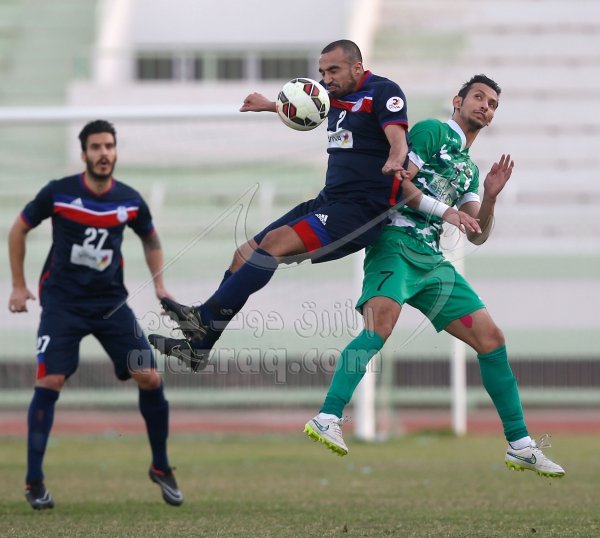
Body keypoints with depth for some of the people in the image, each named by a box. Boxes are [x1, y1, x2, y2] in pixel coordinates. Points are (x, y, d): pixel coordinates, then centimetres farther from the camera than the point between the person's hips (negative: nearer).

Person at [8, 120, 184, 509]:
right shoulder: (58, 193, -9)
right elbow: (19, 230, 6)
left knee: (150, 379, -7)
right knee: (49, 382, -15)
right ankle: (35, 481, -4)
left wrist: (160, 286, 7)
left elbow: (151, 240, 19)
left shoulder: (130, 201, -1)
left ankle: (161, 466, 12)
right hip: (62, 301, -3)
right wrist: (19, 285, 5)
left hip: (111, 301, 3)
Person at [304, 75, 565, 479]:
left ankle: (520, 446, 8)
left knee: (492, 338, 2)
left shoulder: (469, 168, 25)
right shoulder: (433, 132, 4)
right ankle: (327, 419, -36)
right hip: (397, 245, -8)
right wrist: (446, 211, -6)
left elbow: (477, 236, 18)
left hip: (433, 260, 8)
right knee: (379, 328, -33)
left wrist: (490, 197, 2)